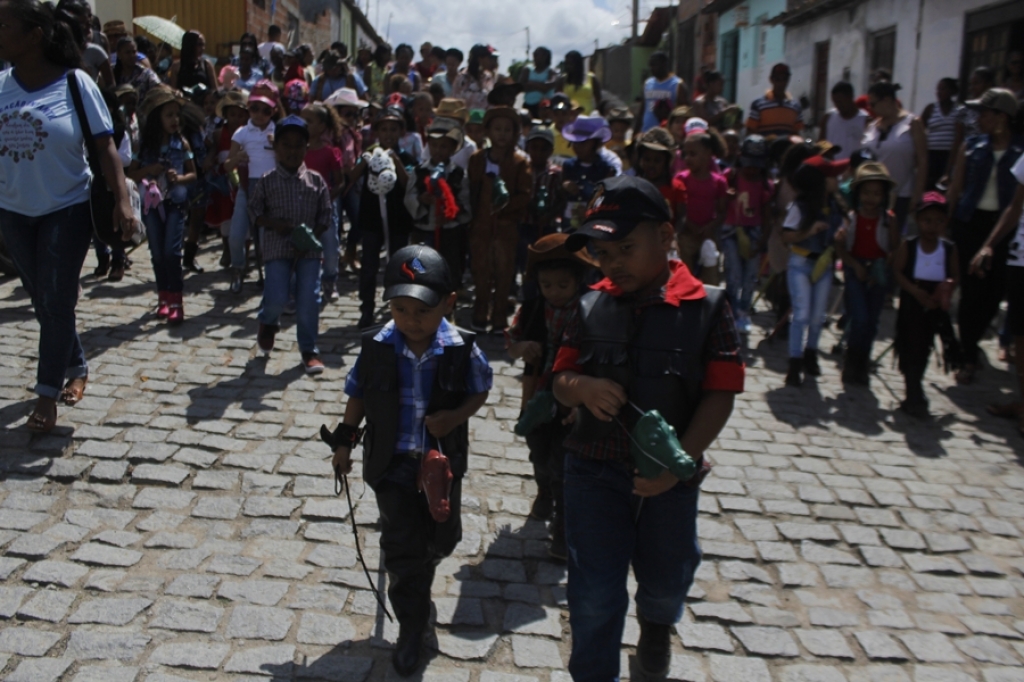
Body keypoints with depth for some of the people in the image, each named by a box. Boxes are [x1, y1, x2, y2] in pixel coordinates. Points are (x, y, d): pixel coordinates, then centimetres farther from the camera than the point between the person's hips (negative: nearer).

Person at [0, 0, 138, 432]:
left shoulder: (74, 83, -11)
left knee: (56, 302, -2)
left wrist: (122, 200, -20)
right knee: (41, 301, 13)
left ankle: (47, 395, 8)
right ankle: (76, 368, 33)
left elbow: (104, 146, -11)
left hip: (67, 209, -4)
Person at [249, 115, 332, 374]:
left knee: (309, 300, -1)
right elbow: (254, 212, 4)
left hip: (309, 249, 1)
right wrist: (273, 223, -14)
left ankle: (309, 350, 14)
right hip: (277, 248, -1)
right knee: (278, 297, -11)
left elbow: (325, 216, 3)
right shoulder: (266, 182, 0)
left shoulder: (316, 181, 2)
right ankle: (267, 322, 26)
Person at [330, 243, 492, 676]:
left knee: (443, 537, 19)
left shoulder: (462, 349, -16)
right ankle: (411, 628, 20)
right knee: (402, 547, 2)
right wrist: (345, 442, 6)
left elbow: (480, 390, -1)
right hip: (392, 462, -1)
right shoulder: (376, 347, -14)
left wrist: (456, 416, -20)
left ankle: (421, 569, 56)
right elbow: (358, 395, 1)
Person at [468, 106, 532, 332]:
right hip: (480, 225, 2)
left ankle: (499, 321, 13)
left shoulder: (521, 161, -2)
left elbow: (526, 195, -8)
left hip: (507, 227, -2)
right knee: (480, 273, 8)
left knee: (504, 275, 3)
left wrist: (507, 203, -24)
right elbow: (471, 192, 6)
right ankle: (479, 318, 20)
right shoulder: (477, 159, 7)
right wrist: (472, 216, -4)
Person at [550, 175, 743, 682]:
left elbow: (720, 395, -12)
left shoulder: (706, 308, -12)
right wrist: (581, 387, -22)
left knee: (666, 577, 24)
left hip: (669, 475, 0)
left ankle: (656, 625, 59)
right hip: (595, 469, 0)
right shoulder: (591, 308, -4)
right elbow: (560, 378, 2)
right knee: (594, 594, 1)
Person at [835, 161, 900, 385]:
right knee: (859, 319, -12)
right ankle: (853, 365, 7)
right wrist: (856, 265, -15)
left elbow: (895, 248, -1)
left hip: (878, 273, 2)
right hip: (855, 270, -2)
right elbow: (840, 247, -5)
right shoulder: (850, 218, -2)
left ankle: (861, 366, 24)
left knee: (871, 322, 6)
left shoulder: (888, 219, 1)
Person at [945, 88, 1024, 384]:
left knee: (994, 292, 3)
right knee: (970, 290, -2)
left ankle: (970, 343, 27)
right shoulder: (971, 147, 5)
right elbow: (955, 189, 9)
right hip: (970, 223, 1)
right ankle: (969, 357, 6)